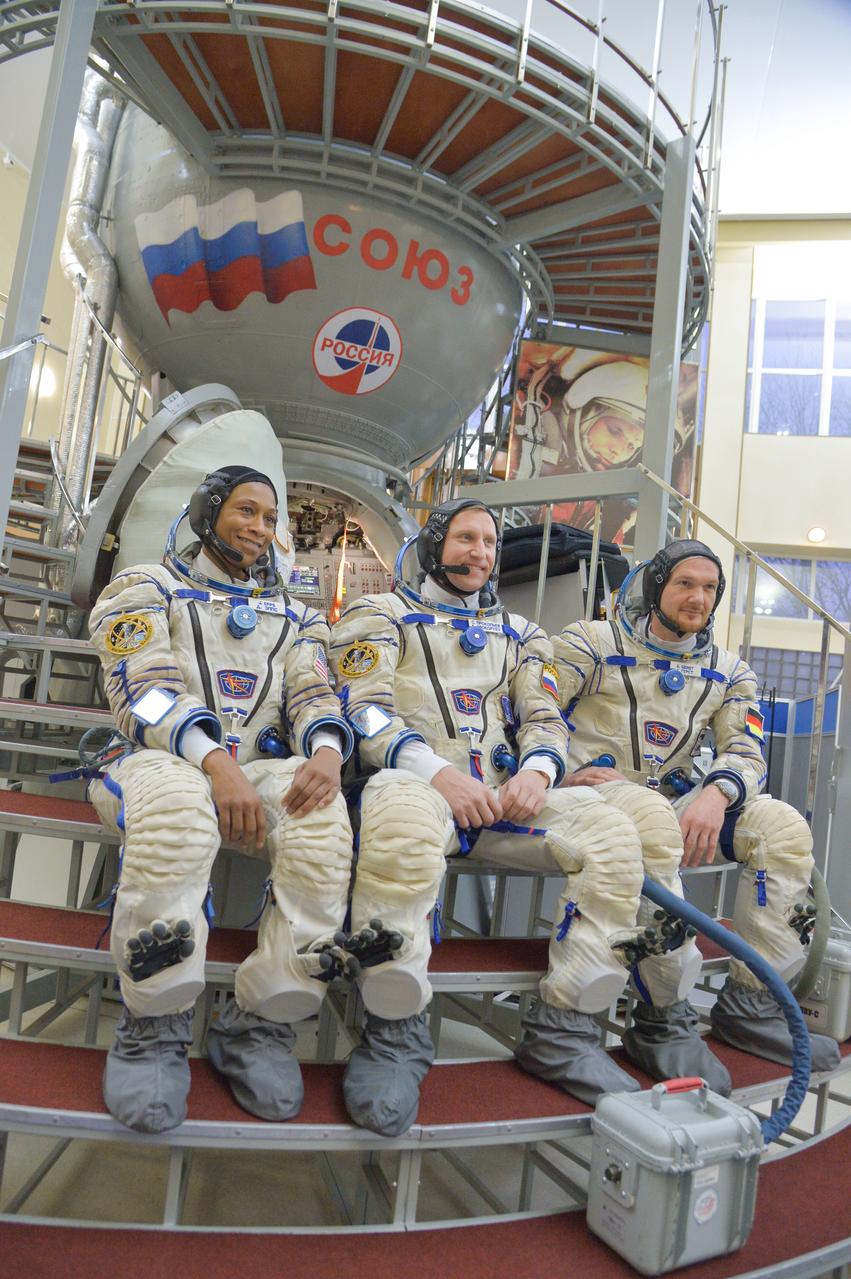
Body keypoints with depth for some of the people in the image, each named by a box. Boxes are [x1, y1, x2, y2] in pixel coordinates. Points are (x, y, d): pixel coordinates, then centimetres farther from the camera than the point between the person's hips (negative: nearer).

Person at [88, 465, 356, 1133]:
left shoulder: (292, 615, 24)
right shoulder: (149, 588, 12)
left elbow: (314, 695, 11)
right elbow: (146, 691, -4)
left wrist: (327, 751, -17)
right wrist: (216, 764, -24)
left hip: (263, 766, 3)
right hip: (168, 758, -2)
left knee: (325, 821, -33)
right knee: (175, 806, -41)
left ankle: (261, 1023, -18)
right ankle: (154, 1024, -21)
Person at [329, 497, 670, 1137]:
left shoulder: (520, 634, 26)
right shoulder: (379, 615, 12)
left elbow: (545, 720, 18)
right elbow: (363, 709, -3)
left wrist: (535, 771, -8)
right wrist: (439, 772, -20)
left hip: (503, 792, 5)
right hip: (413, 780, -4)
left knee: (612, 831, -20)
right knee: (404, 820, -42)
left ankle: (563, 1030, -9)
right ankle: (397, 1035, -24)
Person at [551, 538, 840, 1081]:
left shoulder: (728, 671, 15)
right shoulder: (592, 643, 2)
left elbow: (748, 754, 5)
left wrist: (716, 793, -19)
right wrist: (574, 770, -20)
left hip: (675, 800, 5)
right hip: (594, 791, -5)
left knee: (785, 827, -16)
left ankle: (750, 1004, -6)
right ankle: (663, 1017, -24)